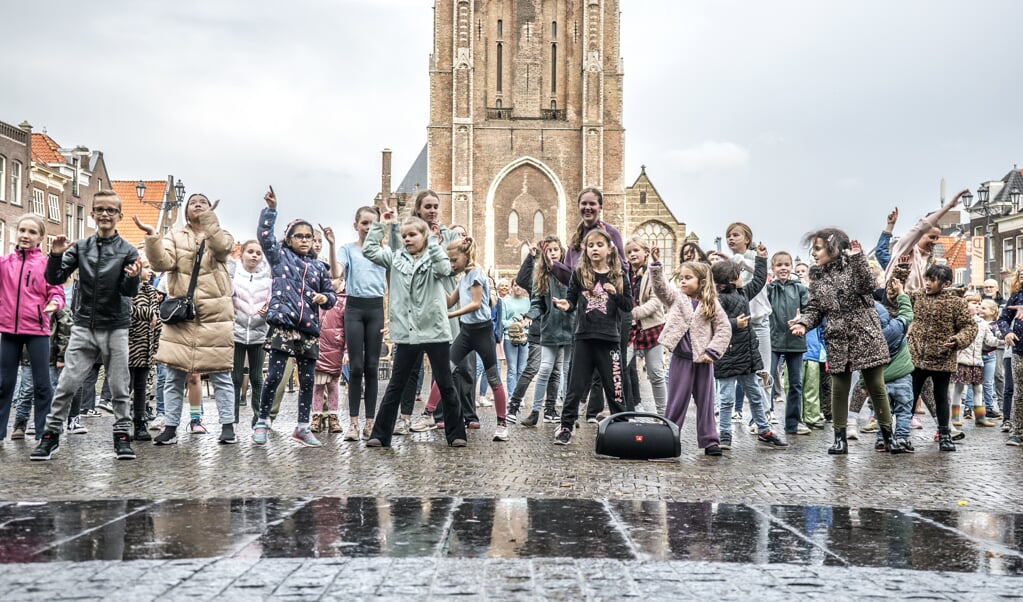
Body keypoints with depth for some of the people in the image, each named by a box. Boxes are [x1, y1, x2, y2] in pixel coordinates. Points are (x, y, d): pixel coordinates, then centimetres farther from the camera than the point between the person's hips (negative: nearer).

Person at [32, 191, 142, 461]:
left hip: (116, 329, -1)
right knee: (66, 384, 0)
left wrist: (132, 278, -30)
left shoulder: (128, 251, -2)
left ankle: (122, 435, 12)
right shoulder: (80, 247, 4)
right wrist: (56, 256, -17)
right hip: (84, 327, 1)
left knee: (119, 387, 3)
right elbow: (55, 279, 1)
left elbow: (129, 292, -8)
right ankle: (51, 433, 12)